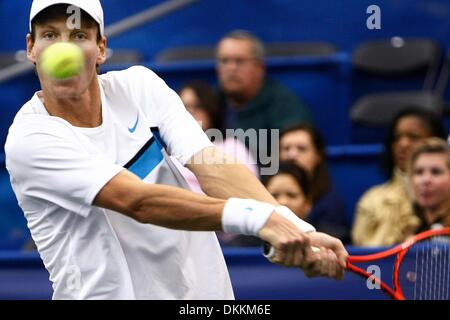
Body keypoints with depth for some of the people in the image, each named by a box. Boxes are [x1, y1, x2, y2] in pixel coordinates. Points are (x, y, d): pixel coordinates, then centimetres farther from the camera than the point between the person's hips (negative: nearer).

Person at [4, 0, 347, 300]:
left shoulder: (139, 85, 0)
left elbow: (212, 167, -11)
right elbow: (139, 203, -25)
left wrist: (297, 229, -27)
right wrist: (258, 217, -35)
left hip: (200, 285, 3)